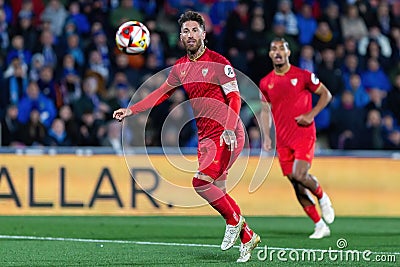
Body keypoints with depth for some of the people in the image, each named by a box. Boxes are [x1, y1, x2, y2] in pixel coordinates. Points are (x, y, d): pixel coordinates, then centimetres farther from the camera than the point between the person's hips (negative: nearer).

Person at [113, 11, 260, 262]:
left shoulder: (218, 62, -10)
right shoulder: (181, 67, 11)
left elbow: (234, 97, -15)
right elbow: (161, 94, 22)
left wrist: (229, 129, -28)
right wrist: (131, 110, 17)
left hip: (227, 135, -7)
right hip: (205, 136, 7)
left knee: (201, 181, -20)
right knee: (217, 193, 6)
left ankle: (234, 220, -1)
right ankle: (247, 237, 19)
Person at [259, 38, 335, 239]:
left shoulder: (302, 76, -4)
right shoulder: (266, 83, 7)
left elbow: (326, 94, 4)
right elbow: (265, 110, 16)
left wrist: (311, 114, -10)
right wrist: (266, 136, 4)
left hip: (304, 134, -4)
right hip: (283, 140, 4)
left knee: (300, 176, -22)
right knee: (296, 184, 2)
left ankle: (322, 197, 11)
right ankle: (320, 226, 12)